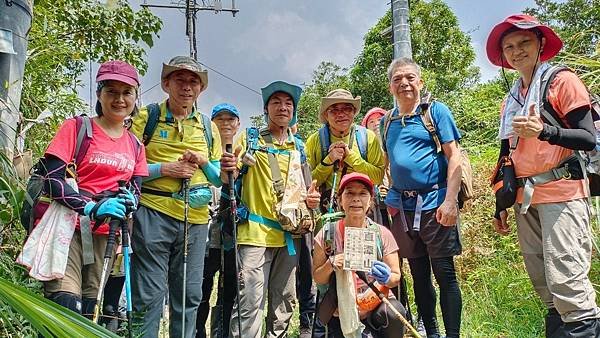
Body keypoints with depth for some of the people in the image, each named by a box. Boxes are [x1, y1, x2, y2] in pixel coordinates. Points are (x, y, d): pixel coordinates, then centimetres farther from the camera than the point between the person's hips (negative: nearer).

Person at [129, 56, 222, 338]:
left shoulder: (208, 127, 15)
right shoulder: (146, 117, 4)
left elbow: (220, 179, 16)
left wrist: (204, 162, -4)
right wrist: (164, 169, -14)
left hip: (196, 218, 4)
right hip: (153, 212, -3)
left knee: (189, 295, 11)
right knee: (149, 294, -1)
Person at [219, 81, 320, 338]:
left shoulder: (299, 148, 17)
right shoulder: (250, 139, 4)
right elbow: (228, 177, -2)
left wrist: (310, 199, 3)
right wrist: (227, 170, -26)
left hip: (289, 234, 5)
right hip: (255, 232, -5)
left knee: (284, 301, 11)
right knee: (250, 301, -11)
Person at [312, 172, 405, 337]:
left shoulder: (382, 234, -5)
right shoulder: (327, 233, -5)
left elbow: (396, 277, 0)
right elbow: (318, 279, 2)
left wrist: (387, 278, -22)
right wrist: (330, 265, -18)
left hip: (377, 304, 1)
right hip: (341, 313, -1)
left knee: (395, 312, -30)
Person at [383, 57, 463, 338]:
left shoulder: (435, 111, -1)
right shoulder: (387, 122, 12)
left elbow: (453, 157, -7)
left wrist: (450, 201, -16)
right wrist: (391, 199, 9)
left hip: (434, 203, -5)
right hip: (402, 207, 5)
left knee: (444, 273, -1)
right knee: (419, 275, 13)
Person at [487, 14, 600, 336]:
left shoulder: (562, 82, -1)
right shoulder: (510, 101, 18)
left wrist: (544, 131, -27)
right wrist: (501, 205, 17)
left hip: (561, 195, -7)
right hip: (525, 200, 7)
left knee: (567, 282, -14)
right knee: (543, 284, 10)